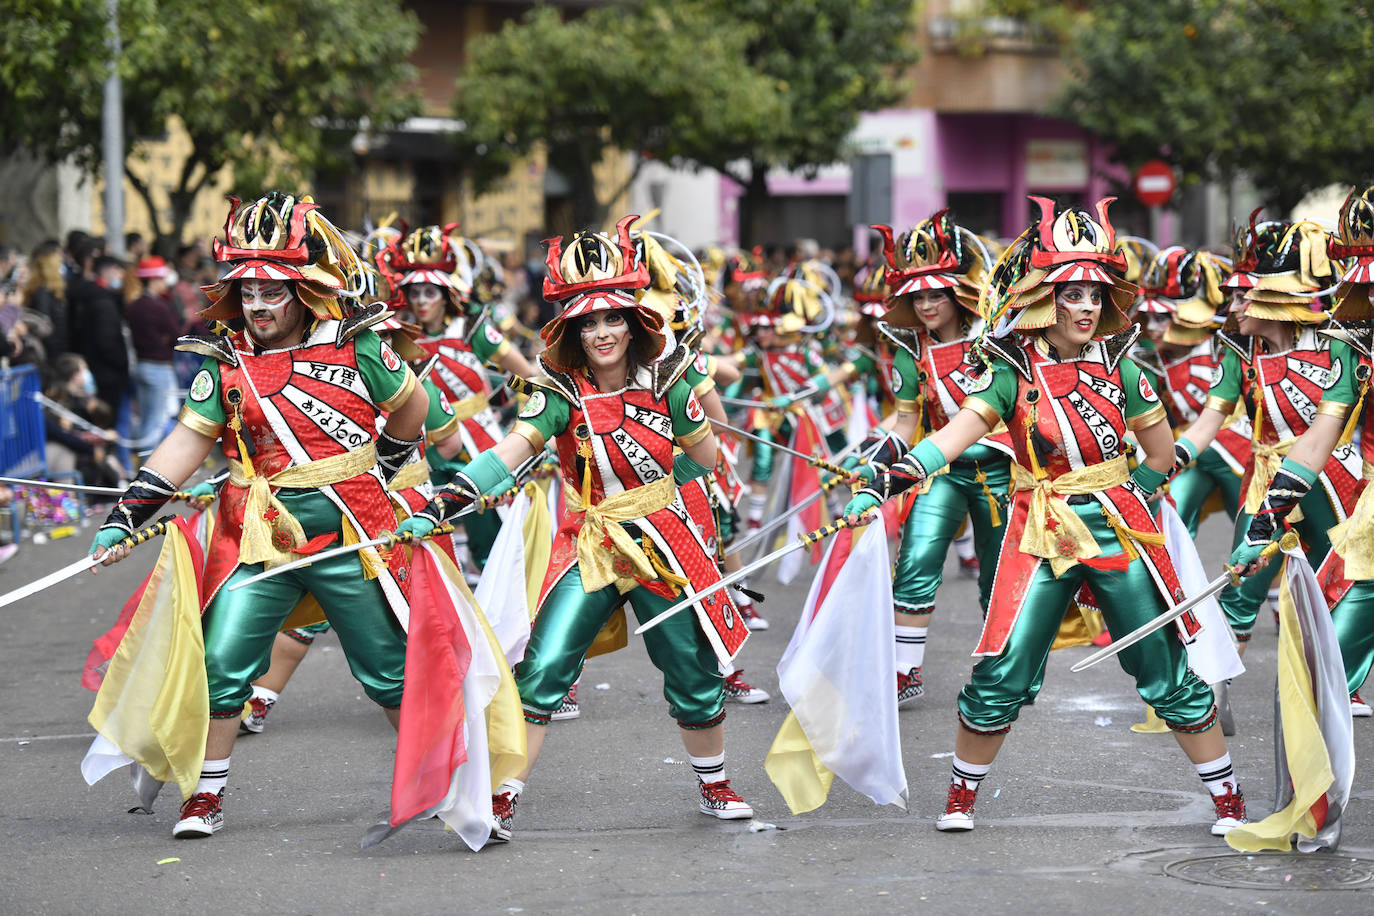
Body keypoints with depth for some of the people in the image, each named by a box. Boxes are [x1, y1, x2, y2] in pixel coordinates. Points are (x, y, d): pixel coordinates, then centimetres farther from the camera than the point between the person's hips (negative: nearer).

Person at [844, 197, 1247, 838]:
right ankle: (961, 797, 16)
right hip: (1041, 537, -1)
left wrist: (1125, 501, 10)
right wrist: (893, 476, -35)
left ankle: (1228, 799, 16)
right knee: (1000, 675, -5)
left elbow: (1161, 453, 11)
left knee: (1169, 673, 4)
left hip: (1120, 530, 1)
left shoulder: (1116, 364, 0)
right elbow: (959, 430, -21)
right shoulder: (1013, 371, -6)